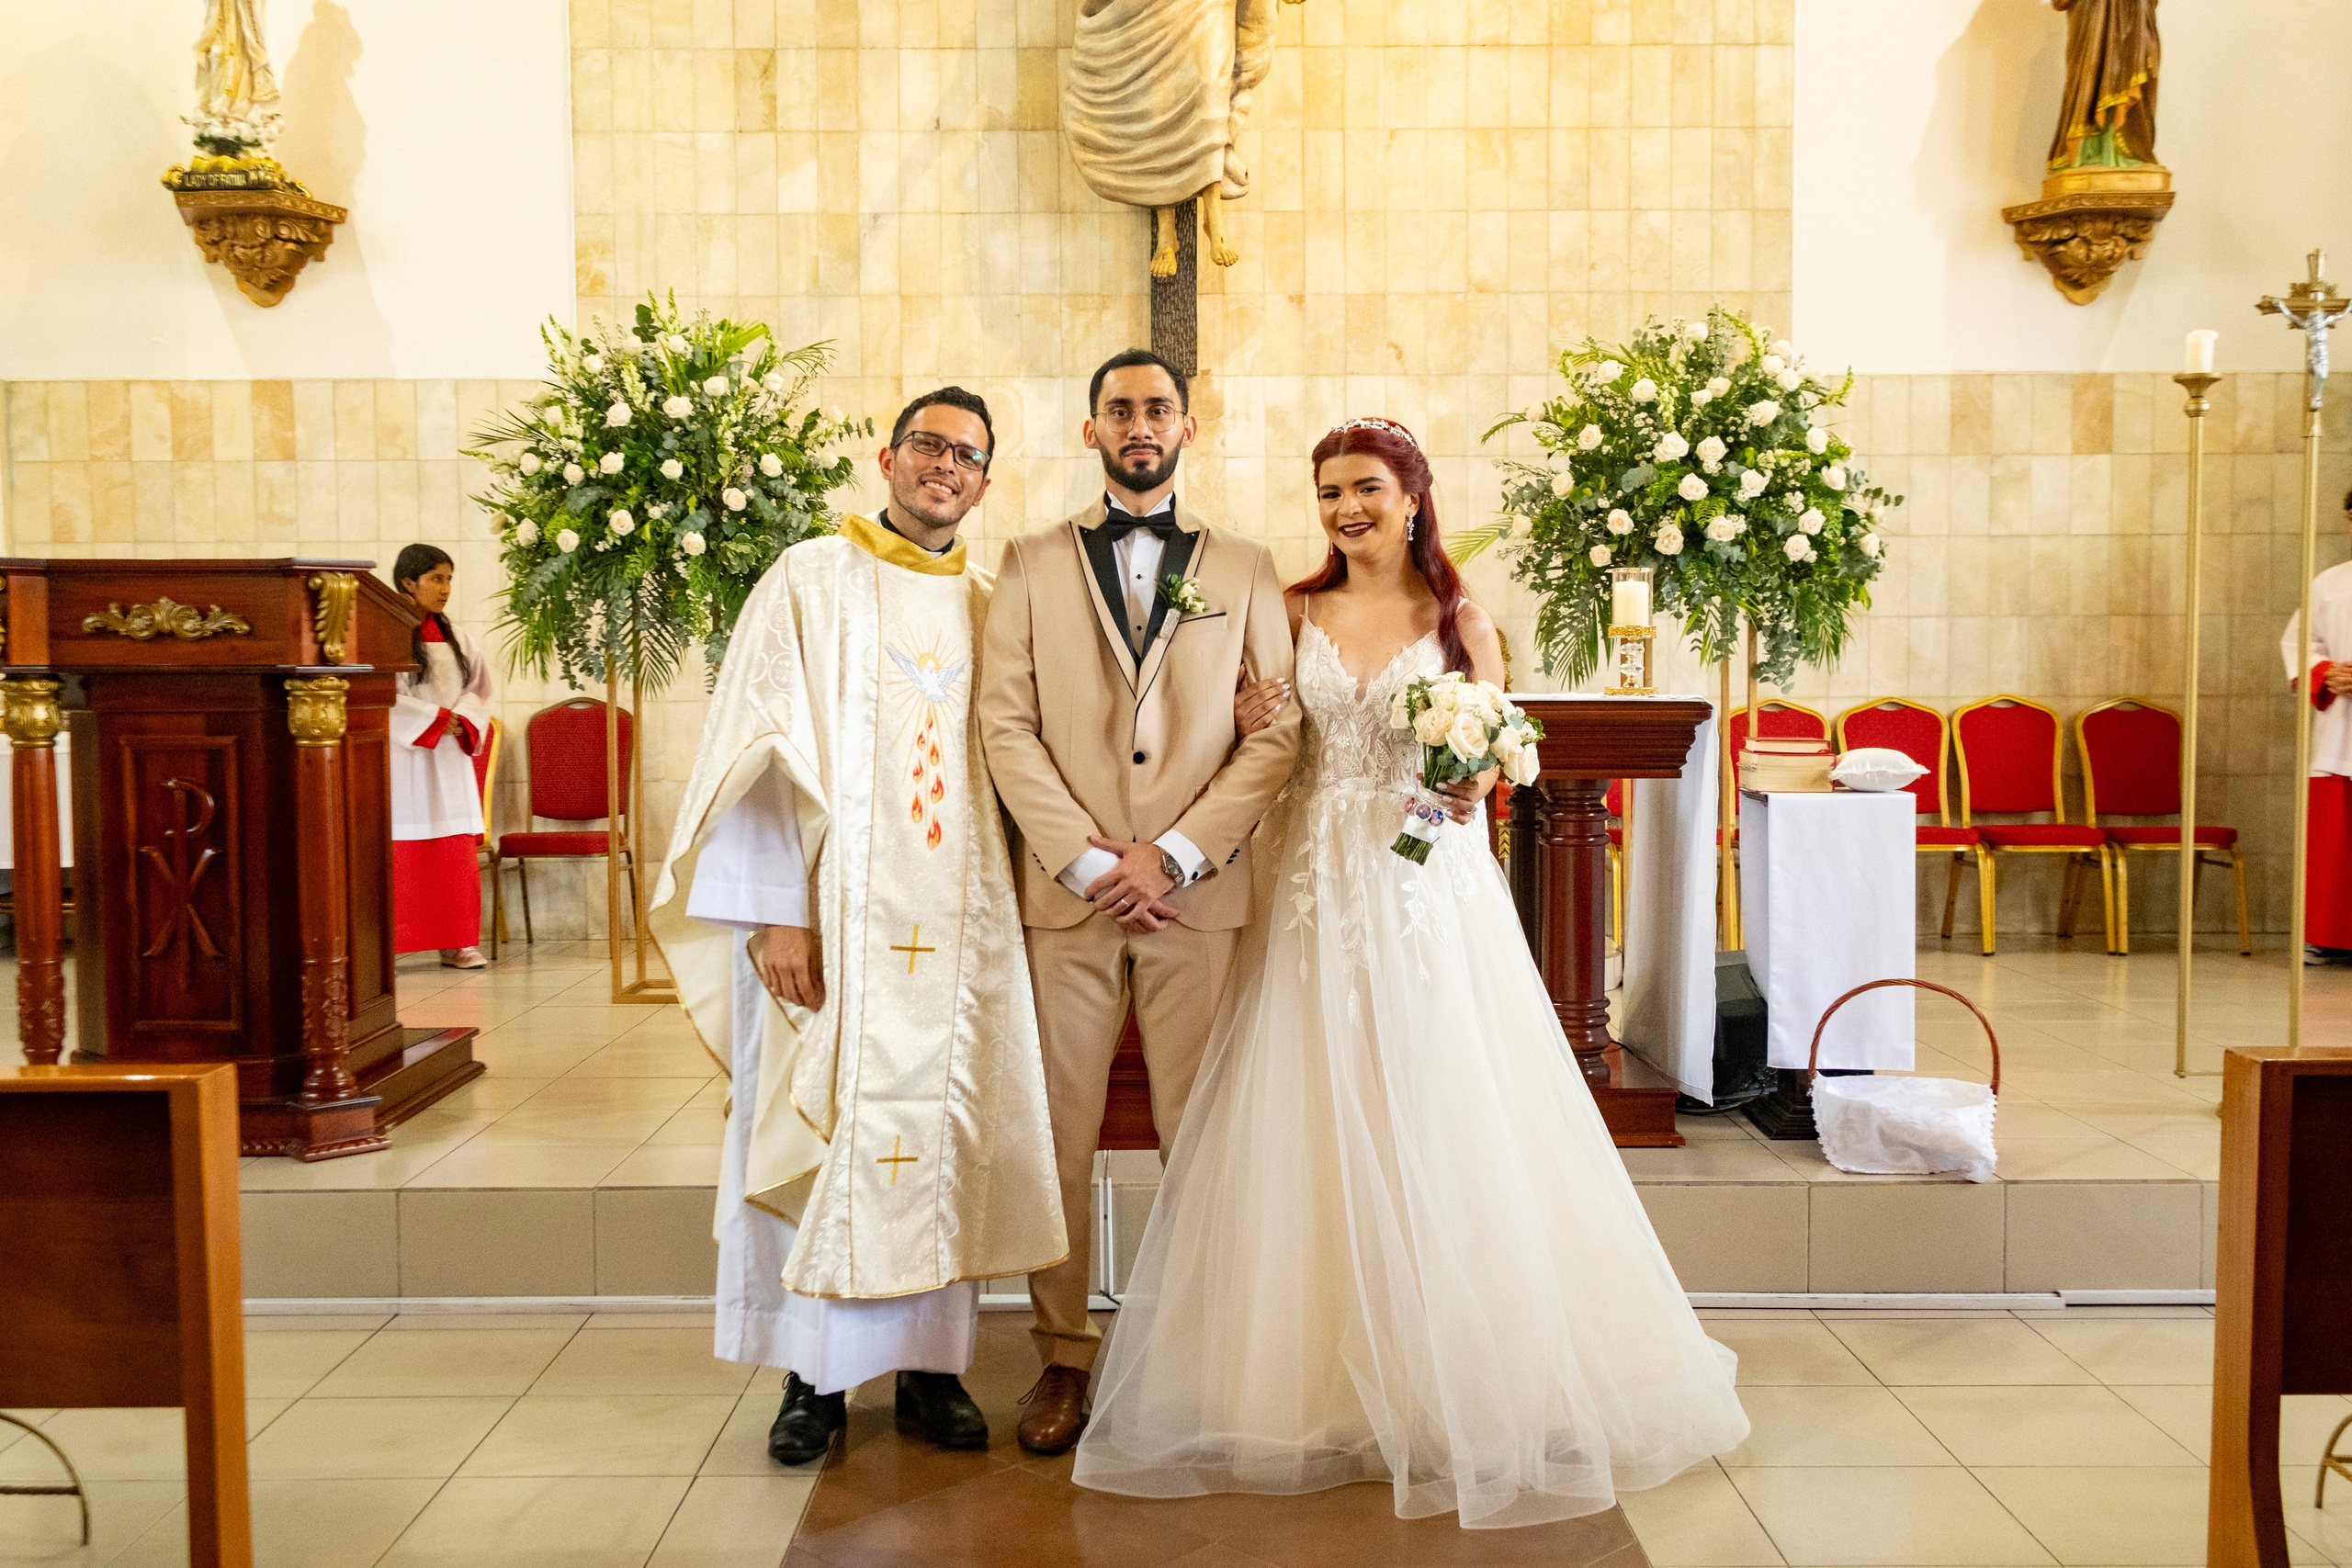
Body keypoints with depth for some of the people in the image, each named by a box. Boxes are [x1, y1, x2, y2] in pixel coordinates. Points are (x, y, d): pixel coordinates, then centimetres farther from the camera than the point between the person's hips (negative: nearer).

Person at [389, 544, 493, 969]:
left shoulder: (456, 638, 13)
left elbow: (478, 689, 11)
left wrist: (461, 721, -8)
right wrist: (437, 718, -13)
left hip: (449, 758, 6)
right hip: (403, 756, -5)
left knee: (456, 852, 3)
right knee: (403, 852, -4)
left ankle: (456, 943, 8)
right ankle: (392, 943, 1)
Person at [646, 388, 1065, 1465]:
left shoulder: (988, 611, 13)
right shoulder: (812, 580, 1)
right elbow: (760, 748, -7)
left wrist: (1001, 916, 2)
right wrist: (773, 910, -14)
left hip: (955, 928, 4)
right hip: (827, 918, -3)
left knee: (943, 1135, 6)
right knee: (817, 1131, 2)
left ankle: (930, 1364, 18)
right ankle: (814, 1375, 15)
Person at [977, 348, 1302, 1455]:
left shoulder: (1245, 568, 10)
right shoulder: (1033, 563, 10)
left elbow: (1279, 731, 3)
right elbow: (1007, 723, 2)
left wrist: (1175, 855, -7)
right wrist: (1088, 860, -8)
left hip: (1198, 895, 0)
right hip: (1066, 894, 0)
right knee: (1058, 1133, 3)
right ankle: (1063, 1358, 14)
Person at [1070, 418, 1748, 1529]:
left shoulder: (1458, 622, 3)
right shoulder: (1294, 615, 8)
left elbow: (1486, 767, 5)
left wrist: (1469, 781, -17)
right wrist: (1248, 722, -11)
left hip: (1428, 886, -2)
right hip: (1317, 885, 2)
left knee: (1436, 1119, 0)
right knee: (1312, 1127, 2)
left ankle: (1451, 1382, 15)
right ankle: (1324, 1376, 15)